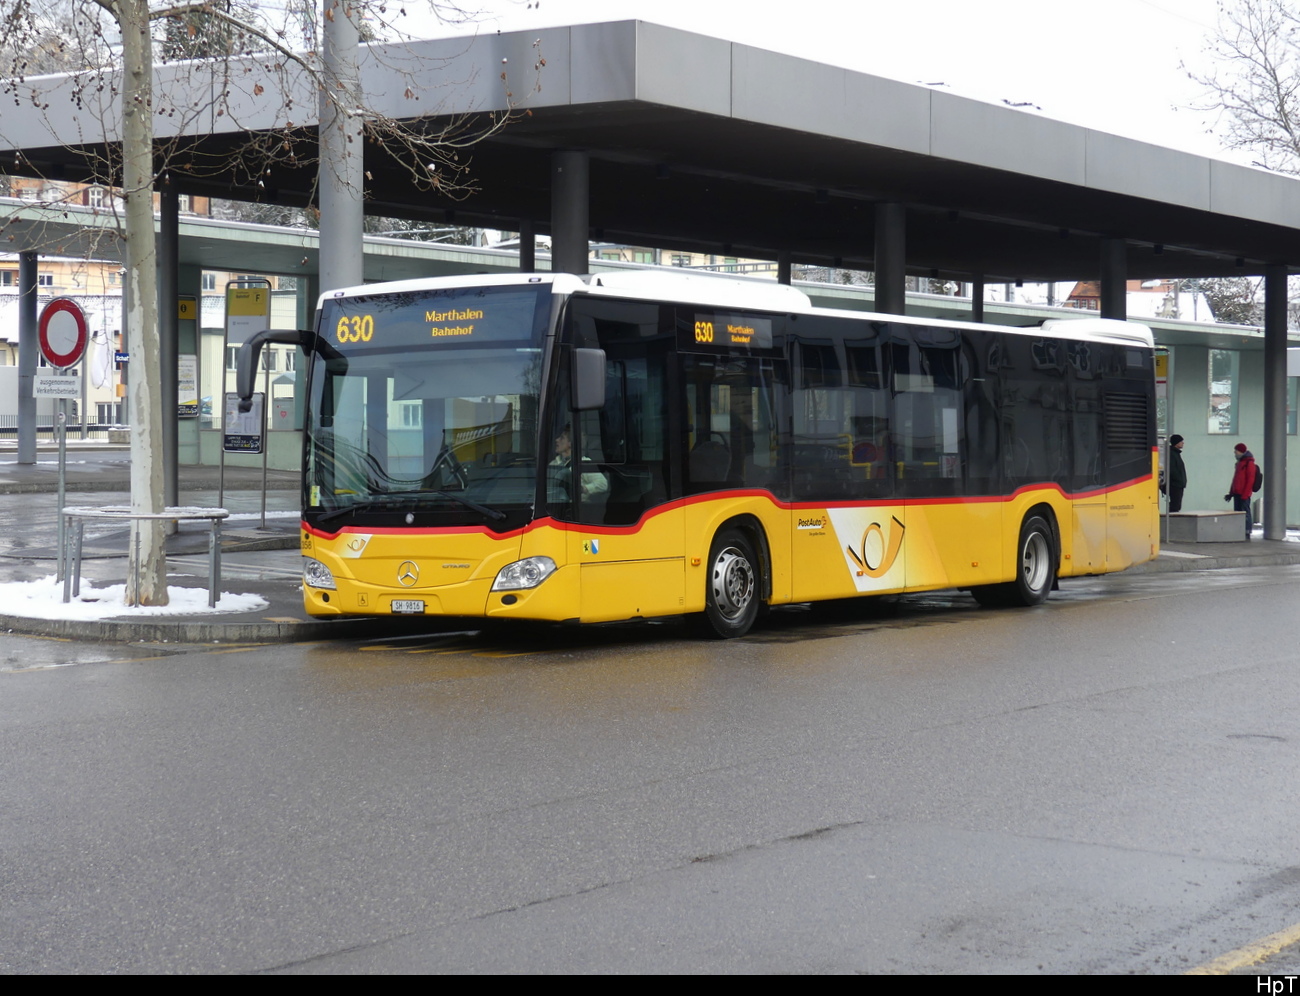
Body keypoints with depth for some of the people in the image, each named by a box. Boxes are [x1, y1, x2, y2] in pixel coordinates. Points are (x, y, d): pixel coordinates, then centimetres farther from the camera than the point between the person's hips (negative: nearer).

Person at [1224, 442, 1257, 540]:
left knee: (1245, 512, -7)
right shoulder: (1239, 462, 19)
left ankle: (1247, 534, -6)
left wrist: (1245, 494, -18)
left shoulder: (1249, 463, -8)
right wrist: (1231, 493, 21)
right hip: (1237, 494, 9)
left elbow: (1250, 480, -14)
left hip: (1244, 494, -9)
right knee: (1237, 512, 10)